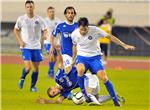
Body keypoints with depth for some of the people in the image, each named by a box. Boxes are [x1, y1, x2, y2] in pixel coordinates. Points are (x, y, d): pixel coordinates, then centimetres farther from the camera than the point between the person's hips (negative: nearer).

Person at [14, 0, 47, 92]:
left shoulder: (39, 19, 0)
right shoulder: (21, 19, -2)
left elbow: (44, 30, 10)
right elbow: (16, 30, 11)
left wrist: (44, 35, -13)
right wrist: (20, 40, -1)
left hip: (36, 47, 2)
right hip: (26, 47, -2)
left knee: (36, 67, 5)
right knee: (28, 67, -15)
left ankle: (33, 86, 21)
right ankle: (22, 79, 15)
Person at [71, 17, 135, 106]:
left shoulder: (94, 30, -16)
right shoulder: (74, 34, -8)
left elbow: (110, 36, -11)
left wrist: (124, 45, -14)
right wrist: (73, 59, 23)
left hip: (94, 56, -1)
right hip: (82, 56, 1)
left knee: (104, 77, -16)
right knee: (80, 70, -33)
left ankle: (115, 101, -5)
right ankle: (84, 95, -17)